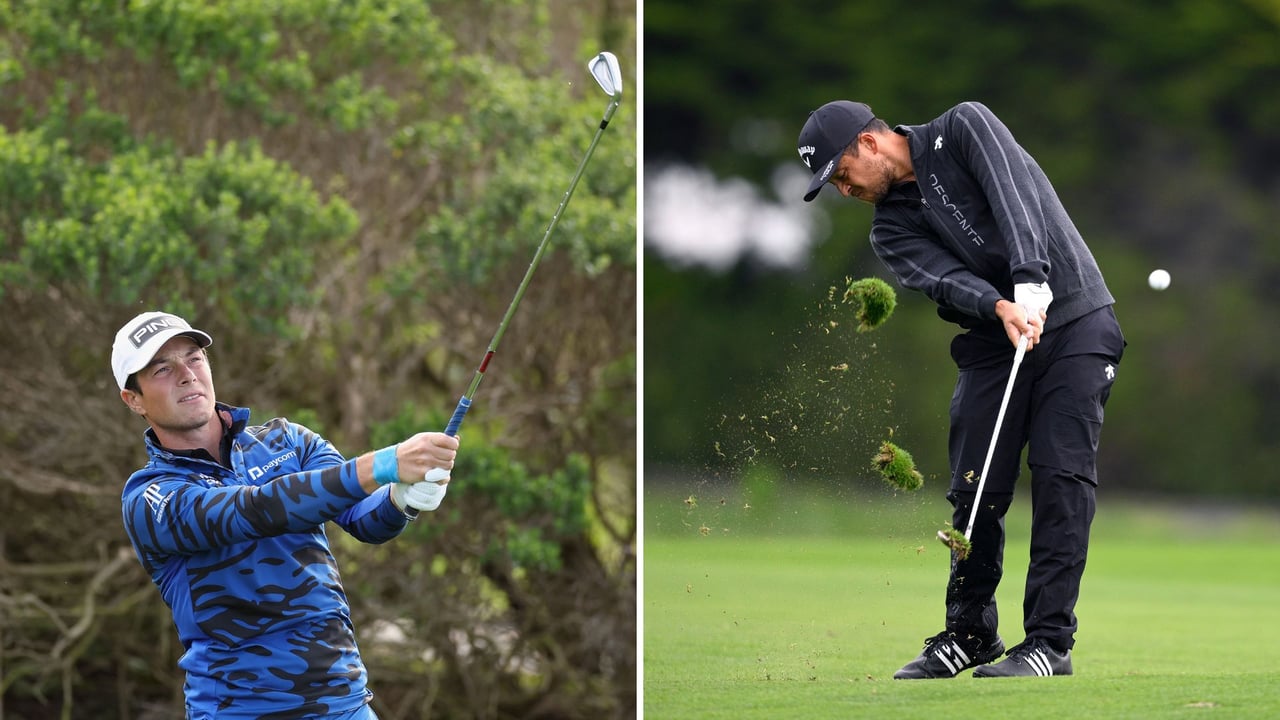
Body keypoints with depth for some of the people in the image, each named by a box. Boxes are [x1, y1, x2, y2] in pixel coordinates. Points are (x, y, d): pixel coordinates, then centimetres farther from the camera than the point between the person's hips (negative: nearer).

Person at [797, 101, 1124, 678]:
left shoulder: (963, 128, -3)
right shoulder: (891, 230, 8)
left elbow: (1014, 199, -18)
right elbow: (944, 277, -11)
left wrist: (1029, 286, -32)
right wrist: (1000, 307, -31)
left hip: (1073, 319, -5)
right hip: (992, 340, 5)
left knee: (1061, 474, -12)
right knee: (975, 487, 0)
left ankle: (1049, 641, -13)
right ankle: (970, 633, 16)